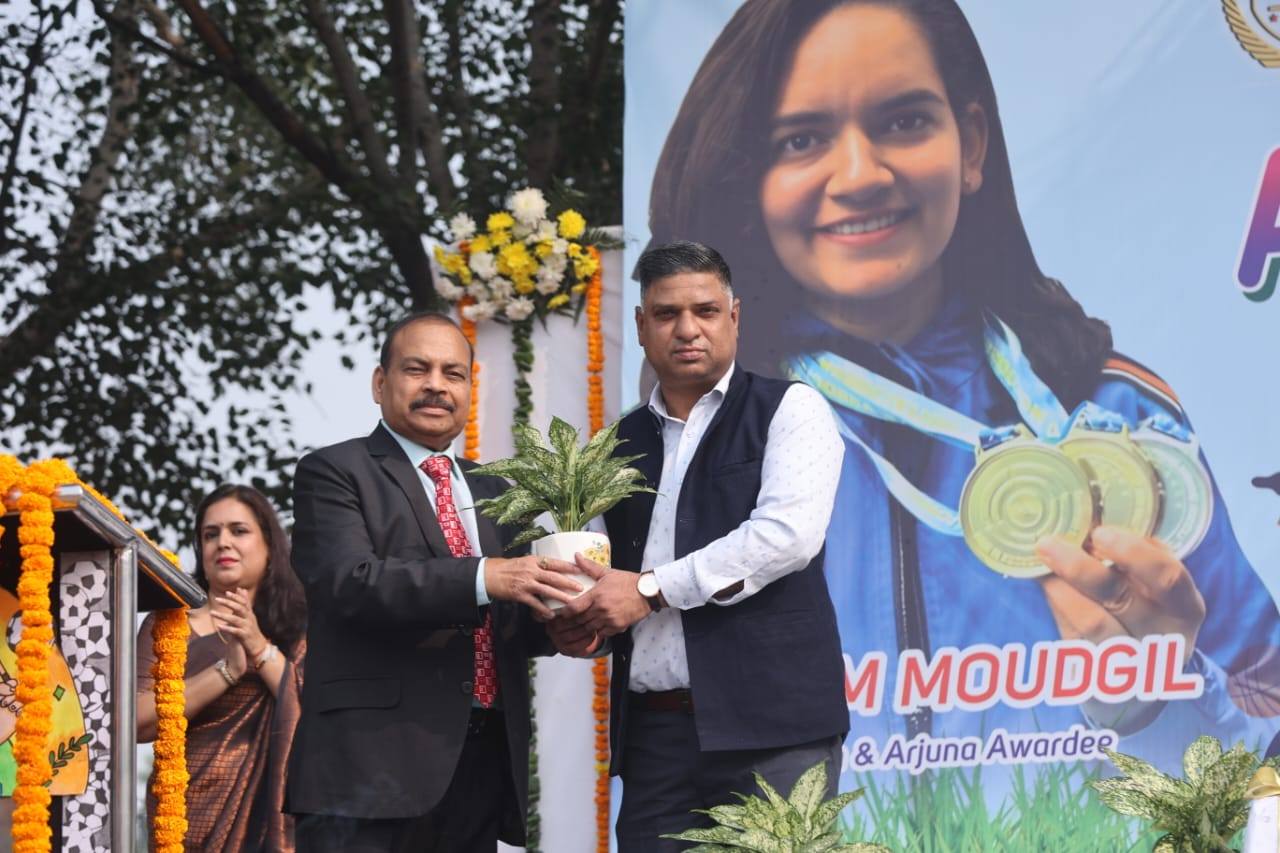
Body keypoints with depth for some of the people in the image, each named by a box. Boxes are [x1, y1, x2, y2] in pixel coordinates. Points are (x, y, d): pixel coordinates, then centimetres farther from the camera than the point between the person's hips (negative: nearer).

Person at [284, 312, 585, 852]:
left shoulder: (493, 494, 22)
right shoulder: (332, 474, 2)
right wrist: (483, 578, -26)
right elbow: (351, 582, -15)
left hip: (485, 761, 6)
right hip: (376, 758, -6)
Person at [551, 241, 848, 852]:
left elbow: (787, 534, -12)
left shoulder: (789, 410, 3)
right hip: (653, 731, 5)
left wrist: (649, 589, -12)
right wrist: (584, 623, 1)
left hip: (770, 723, -5)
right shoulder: (624, 442, 18)